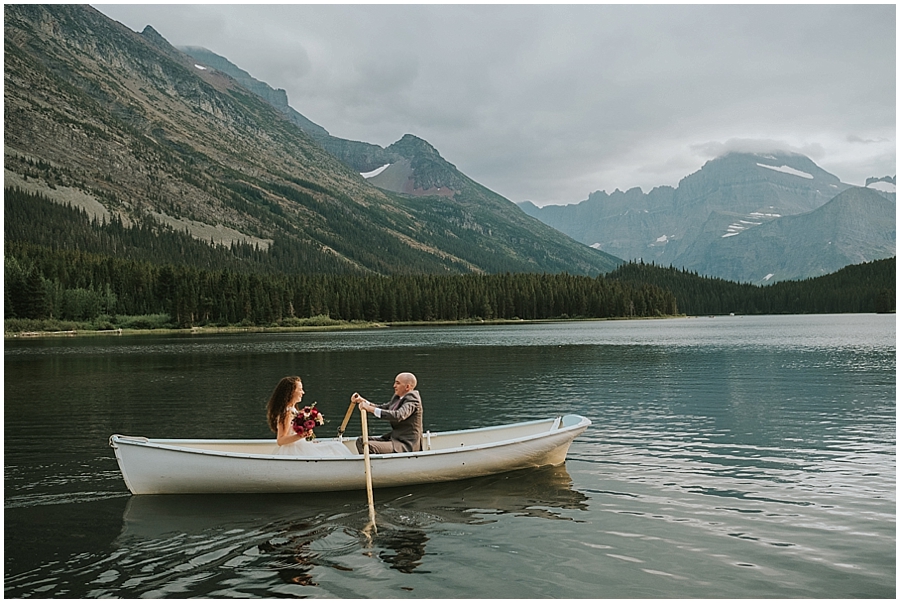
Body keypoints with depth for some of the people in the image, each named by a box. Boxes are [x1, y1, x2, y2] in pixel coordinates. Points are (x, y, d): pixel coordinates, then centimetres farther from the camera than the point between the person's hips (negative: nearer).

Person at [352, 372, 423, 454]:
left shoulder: (412, 399, -17)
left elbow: (399, 416, -33)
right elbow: (382, 409, 16)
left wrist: (371, 409, -34)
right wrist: (363, 401, 1)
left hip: (407, 445, -10)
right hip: (394, 438, 10)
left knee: (369, 446, -25)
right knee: (361, 441, 9)